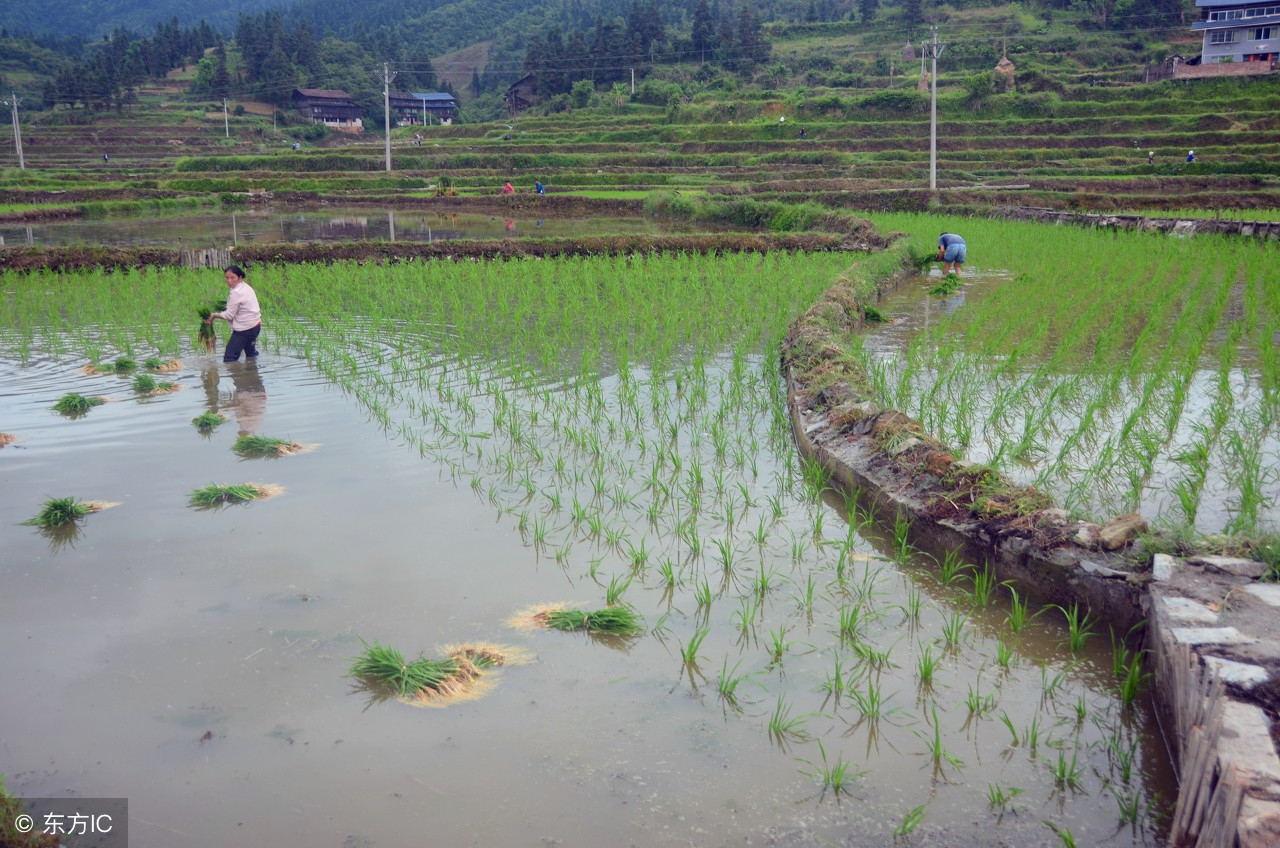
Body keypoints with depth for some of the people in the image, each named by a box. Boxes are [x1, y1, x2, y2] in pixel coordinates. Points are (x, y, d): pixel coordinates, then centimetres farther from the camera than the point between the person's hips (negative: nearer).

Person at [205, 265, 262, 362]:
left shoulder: (236, 293, -20)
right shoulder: (245, 287, 7)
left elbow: (229, 315, -16)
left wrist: (214, 315, -4)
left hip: (245, 328, -10)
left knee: (229, 357, -11)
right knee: (250, 353, 30)